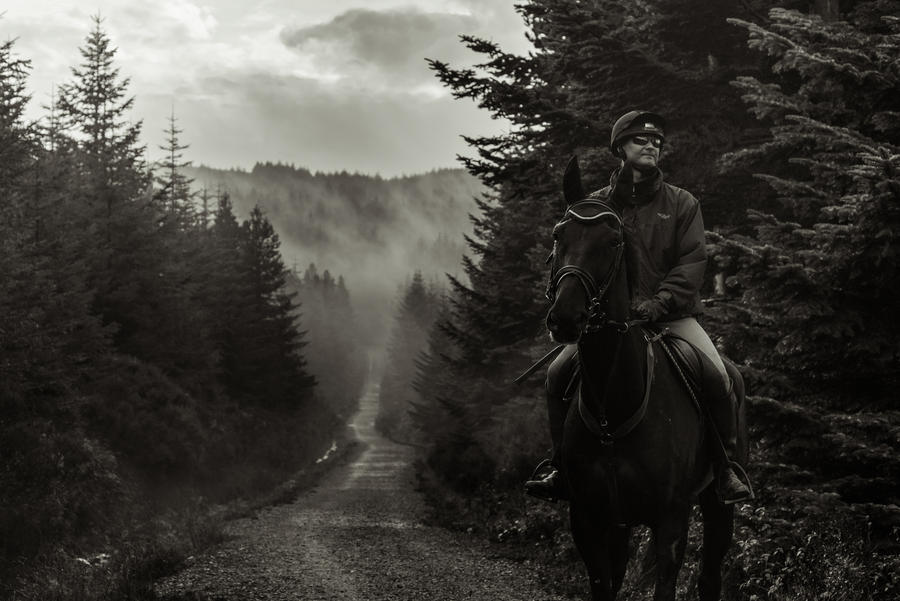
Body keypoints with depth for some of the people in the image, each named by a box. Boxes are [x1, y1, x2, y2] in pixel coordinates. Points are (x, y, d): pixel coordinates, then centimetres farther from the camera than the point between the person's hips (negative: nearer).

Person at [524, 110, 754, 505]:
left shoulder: (682, 204, 6)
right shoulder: (597, 204, 9)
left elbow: (692, 261, -4)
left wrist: (659, 303, -20)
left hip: (672, 314, -1)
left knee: (717, 377, -24)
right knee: (559, 374, -16)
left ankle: (727, 466, -4)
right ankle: (560, 462, 2)